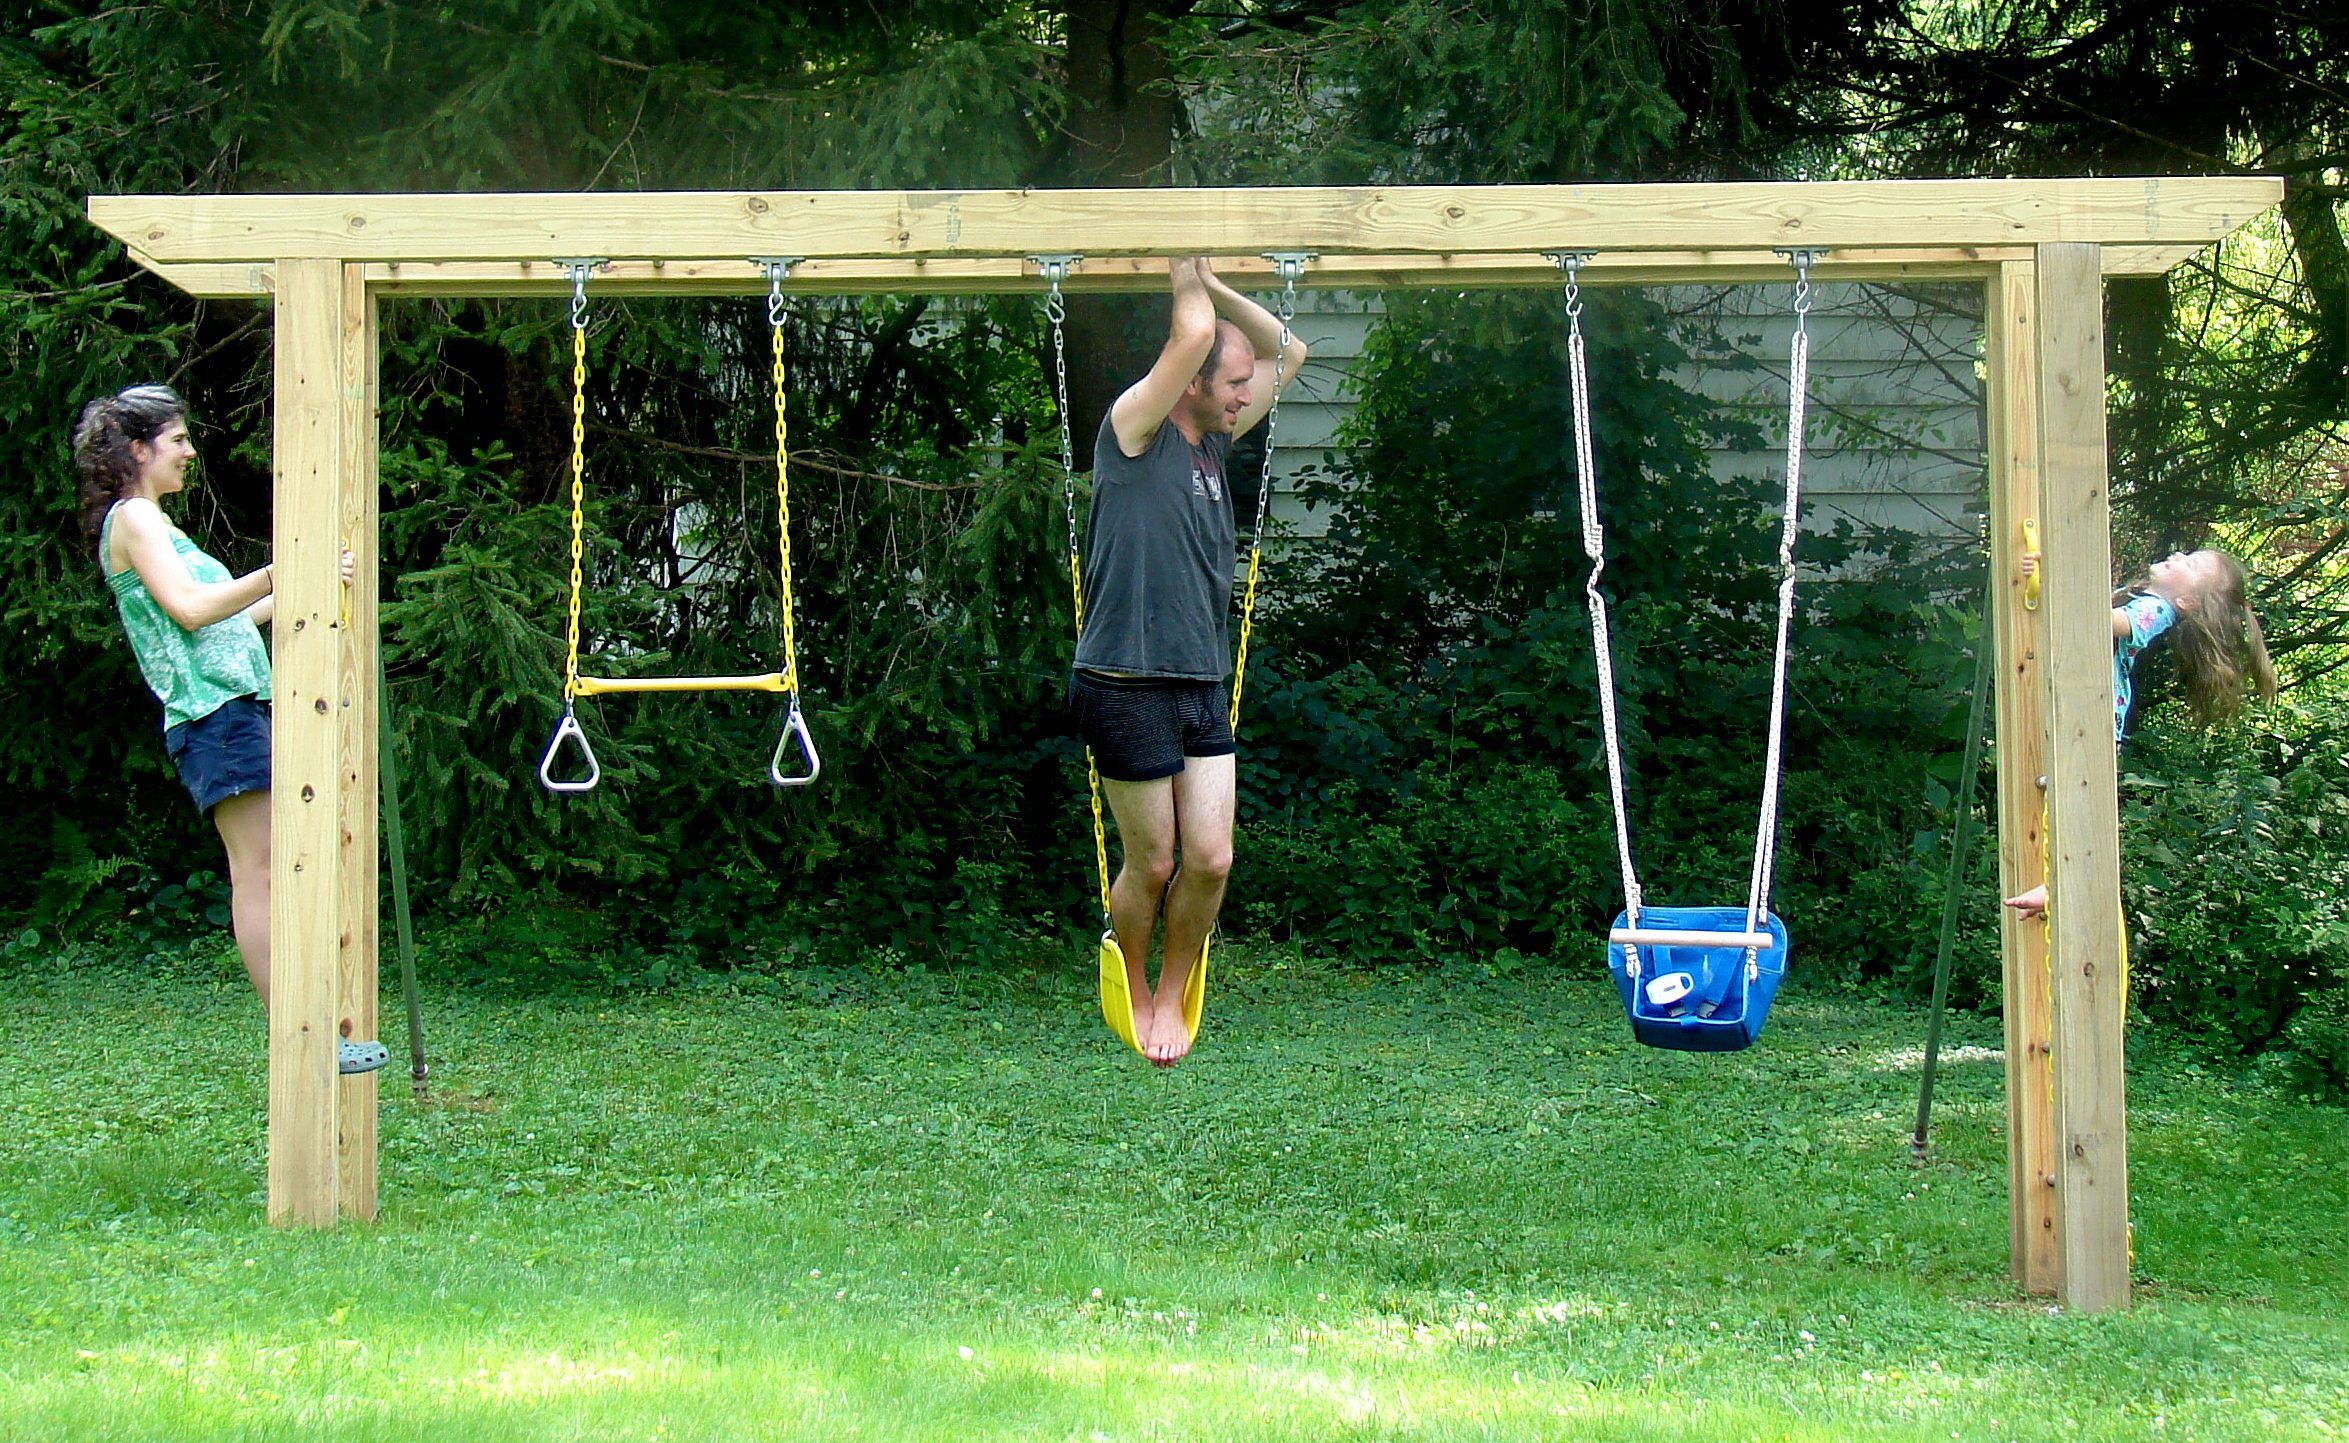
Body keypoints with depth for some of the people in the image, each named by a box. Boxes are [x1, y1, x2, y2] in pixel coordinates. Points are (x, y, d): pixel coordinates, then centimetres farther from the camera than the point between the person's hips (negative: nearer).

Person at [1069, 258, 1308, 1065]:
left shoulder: (1214, 445, 12)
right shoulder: (1136, 431, -9)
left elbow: (1284, 351, 19)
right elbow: (1195, 334, -22)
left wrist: (1208, 280, 10)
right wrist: (1186, 279, -2)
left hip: (1204, 689, 7)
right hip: (1128, 688, -7)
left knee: (1211, 859, 1)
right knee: (1152, 863, 3)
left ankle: (1172, 997, 22)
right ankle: (1134, 993, 26)